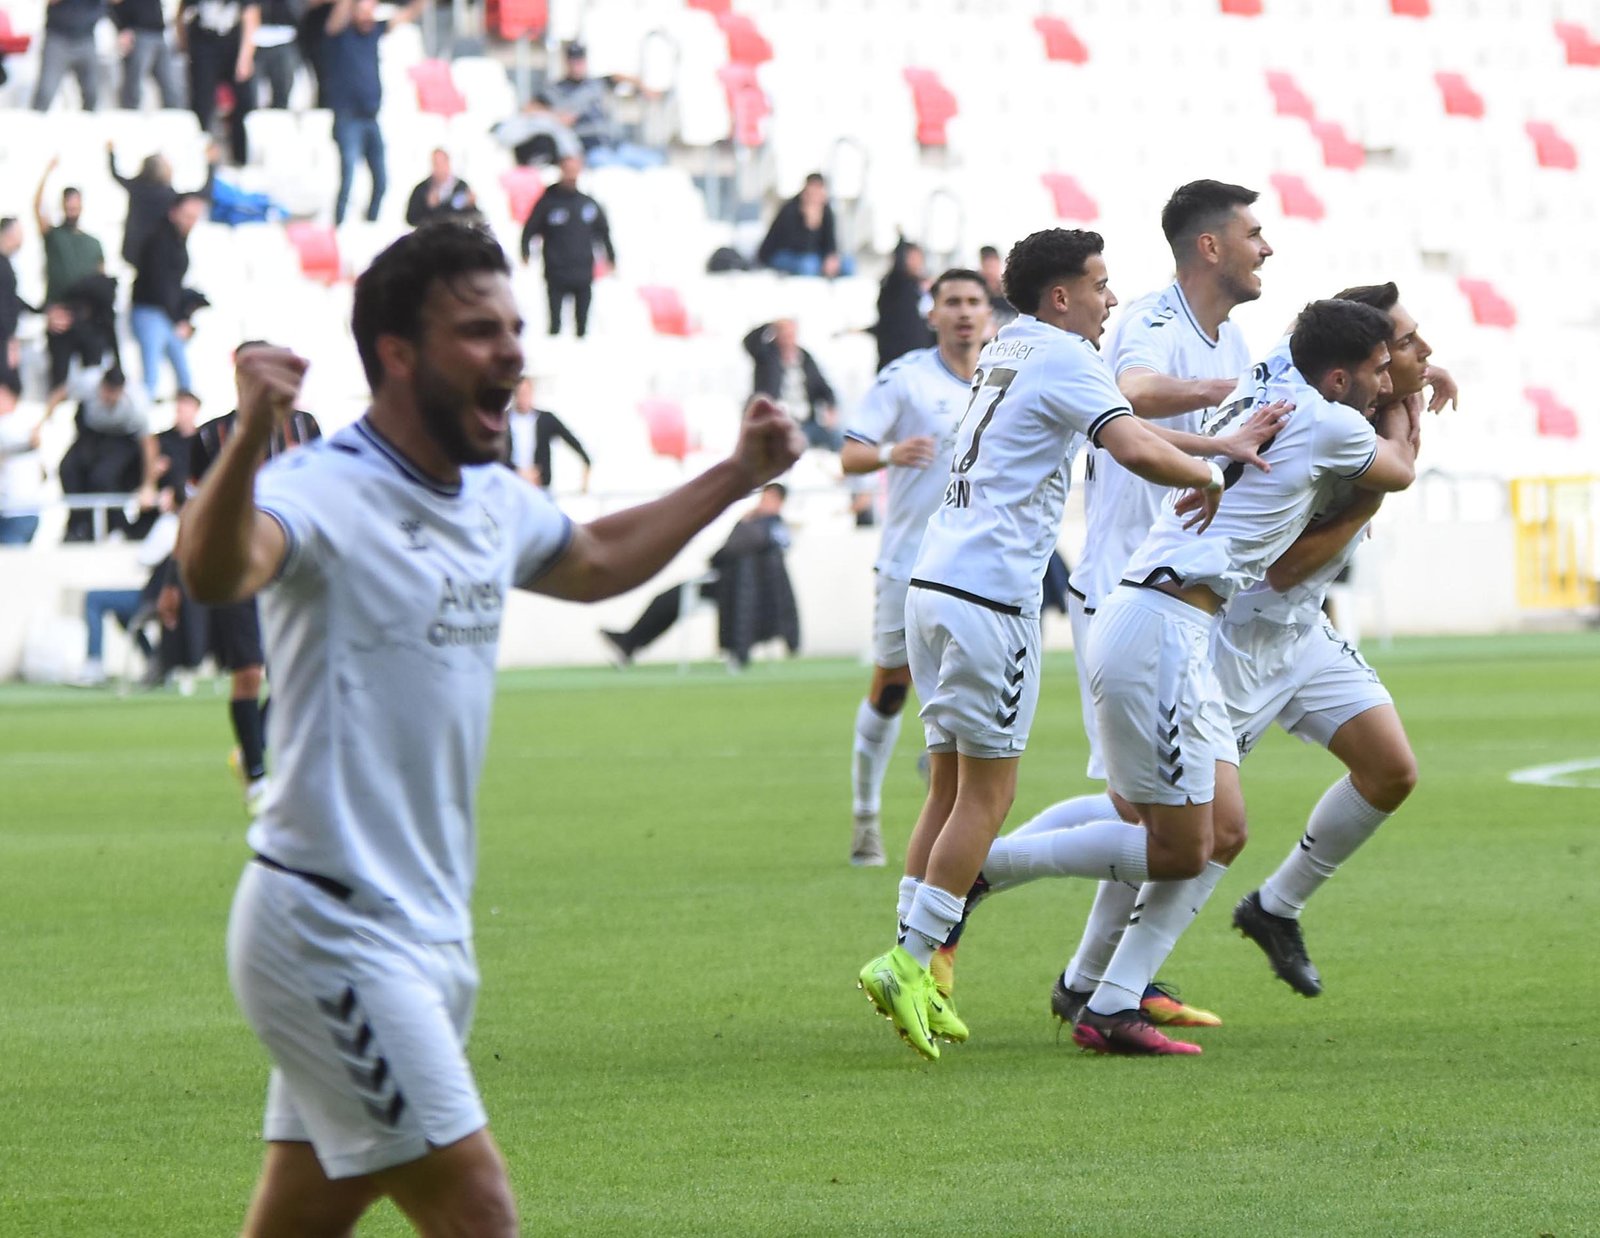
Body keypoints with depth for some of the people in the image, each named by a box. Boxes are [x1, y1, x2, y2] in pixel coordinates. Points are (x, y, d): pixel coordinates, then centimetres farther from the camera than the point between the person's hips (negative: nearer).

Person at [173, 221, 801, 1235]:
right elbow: (215, 570, -41)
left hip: (430, 932, 9)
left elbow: (595, 562, 36)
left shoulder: (493, 503, 12)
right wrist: (251, 437, -59)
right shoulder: (327, 495, -17)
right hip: (331, 932, -9)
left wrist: (739, 476, 34)